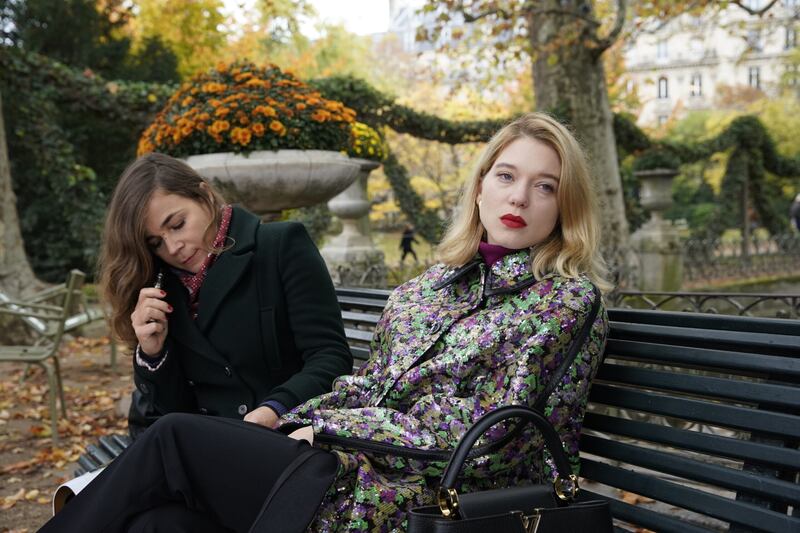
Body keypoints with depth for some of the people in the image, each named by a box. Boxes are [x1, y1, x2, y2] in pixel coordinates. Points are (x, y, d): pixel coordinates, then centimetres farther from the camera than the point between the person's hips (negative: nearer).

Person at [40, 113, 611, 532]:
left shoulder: (570, 299, -4)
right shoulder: (427, 286, 15)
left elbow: (489, 430, -12)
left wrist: (329, 426, -10)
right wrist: (289, 425, -4)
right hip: (360, 464, 6)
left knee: (176, 438, -9)